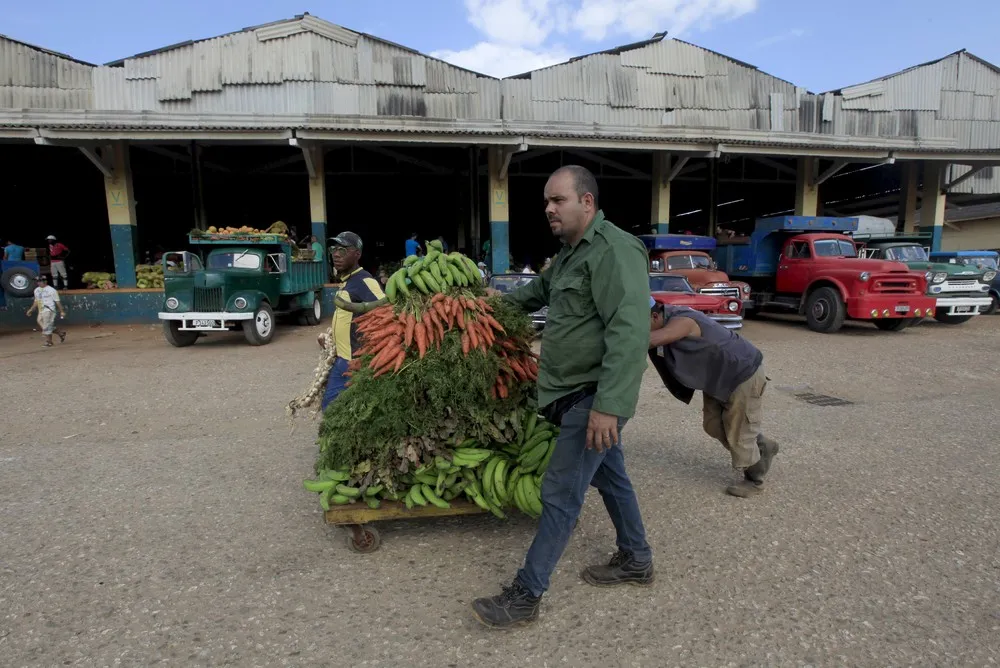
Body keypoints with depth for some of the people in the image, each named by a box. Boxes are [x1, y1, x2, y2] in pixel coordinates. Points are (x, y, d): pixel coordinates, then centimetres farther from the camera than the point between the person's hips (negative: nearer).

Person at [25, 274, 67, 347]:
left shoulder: (51, 290, -7)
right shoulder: (36, 290, 13)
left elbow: (57, 302, -7)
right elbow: (36, 302, 25)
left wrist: (61, 311, -9)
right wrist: (31, 310, 19)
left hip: (49, 310, -7)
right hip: (41, 311, 7)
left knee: (47, 326, -8)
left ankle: (48, 341, 1)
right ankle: (61, 334, 23)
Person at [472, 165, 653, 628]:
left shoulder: (613, 250, -19)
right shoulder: (572, 251, 13)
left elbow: (630, 333, -28)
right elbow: (543, 288, 36)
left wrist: (607, 404, -31)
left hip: (593, 397, -10)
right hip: (580, 395, 10)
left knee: (559, 495, -4)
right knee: (610, 477, 21)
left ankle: (525, 597, 8)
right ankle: (636, 561, 39)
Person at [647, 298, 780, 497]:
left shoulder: (681, 321, -35)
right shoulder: (666, 321, -7)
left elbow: (646, 341, -51)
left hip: (744, 373, -9)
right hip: (718, 376, 9)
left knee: (738, 432, 2)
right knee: (714, 425, 14)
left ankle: (754, 480, 25)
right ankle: (763, 447, 36)